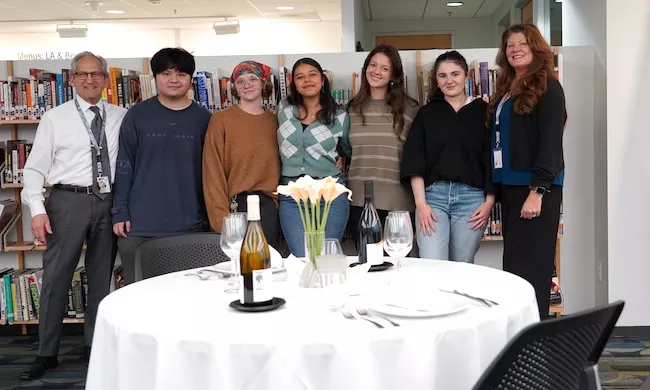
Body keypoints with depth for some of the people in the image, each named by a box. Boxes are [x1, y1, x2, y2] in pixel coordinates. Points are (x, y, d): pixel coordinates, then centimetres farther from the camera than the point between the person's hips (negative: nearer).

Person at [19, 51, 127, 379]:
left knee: (101, 276, 11)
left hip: (109, 203, 2)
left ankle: (94, 345, 25)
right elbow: (35, 168, 0)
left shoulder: (121, 117, 7)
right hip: (68, 201, -2)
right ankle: (47, 353, 12)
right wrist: (38, 210, -10)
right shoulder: (54, 118, 2)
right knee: (56, 276, 0)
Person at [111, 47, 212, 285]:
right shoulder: (137, 115, 3)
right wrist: (120, 212, -2)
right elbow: (124, 166, 3)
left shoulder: (203, 119, 6)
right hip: (140, 226, 0)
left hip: (189, 227, 1)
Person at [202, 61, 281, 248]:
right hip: (236, 206, -4)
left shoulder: (274, 120, 9)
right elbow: (213, 172, -7)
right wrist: (222, 218, -13)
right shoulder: (221, 120, -4)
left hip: (269, 207, 4)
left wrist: (279, 202, 5)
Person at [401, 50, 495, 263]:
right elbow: (415, 160, 3)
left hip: (471, 197, 0)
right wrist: (420, 203, -6)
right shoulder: (427, 113, 10)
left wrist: (489, 201, -4)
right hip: (433, 196, 1)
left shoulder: (483, 111, 7)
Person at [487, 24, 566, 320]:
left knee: (528, 267, -9)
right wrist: (496, 189, 10)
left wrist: (538, 190, -21)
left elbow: (551, 140, -13)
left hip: (535, 187, -8)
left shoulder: (547, 87, -5)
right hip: (509, 186, 8)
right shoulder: (506, 90, 18)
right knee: (514, 265, 10)